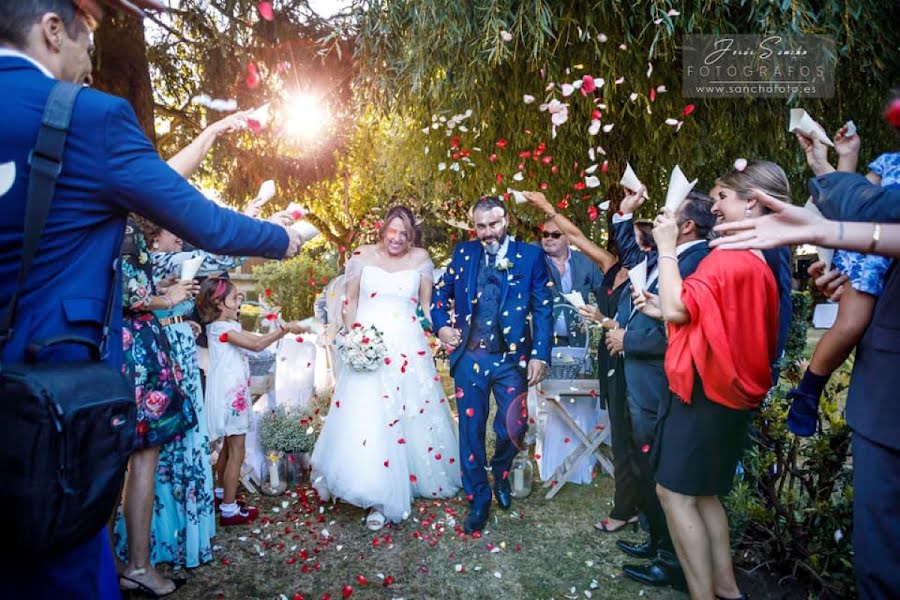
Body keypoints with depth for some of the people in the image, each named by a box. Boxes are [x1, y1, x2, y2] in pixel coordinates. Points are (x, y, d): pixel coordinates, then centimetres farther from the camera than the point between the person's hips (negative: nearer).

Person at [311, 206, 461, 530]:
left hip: (408, 348, 1)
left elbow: (427, 304, 12)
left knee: (412, 414, 4)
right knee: (366, 416, -6)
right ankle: (376, 497, 8)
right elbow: (350, 300, 8)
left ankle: (414, 477, 21)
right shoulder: (362, 255, 5)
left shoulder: (420, 258, 6)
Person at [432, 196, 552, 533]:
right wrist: (441, 325, 2)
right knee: (471, 432, 7)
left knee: (513, 428, 2)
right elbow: (441, 292, 18)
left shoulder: (530, 256, 0)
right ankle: (478, 500, 26)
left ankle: (501, 471, 37)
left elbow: (543, 309, -2)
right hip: (469, 358, 2)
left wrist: (539, 355, -8)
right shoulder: (463, 253, 7)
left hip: (511, 358, -1)